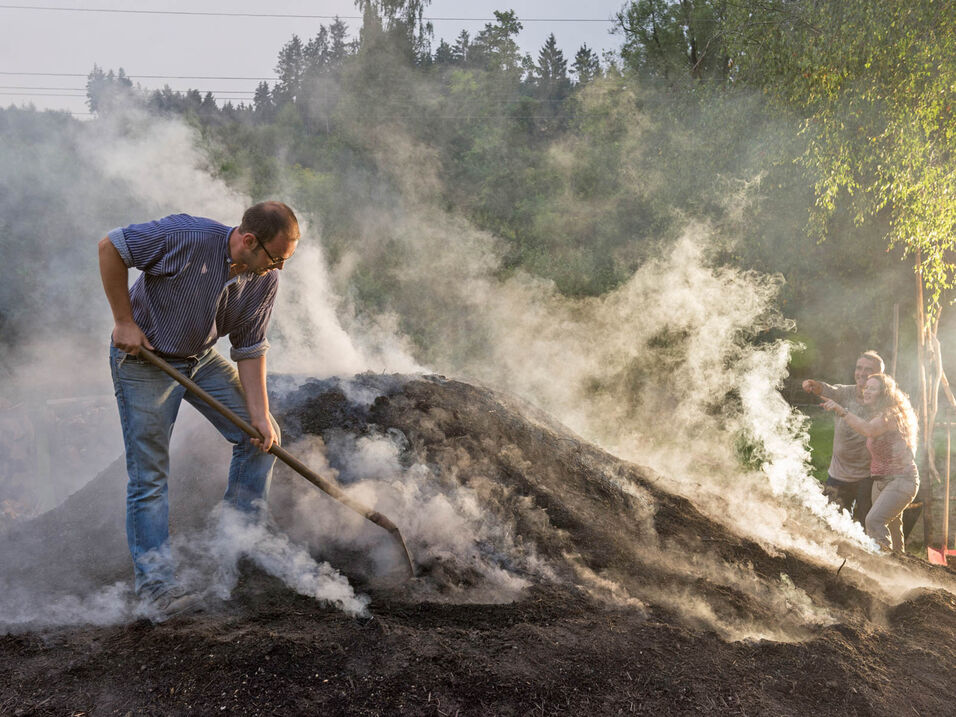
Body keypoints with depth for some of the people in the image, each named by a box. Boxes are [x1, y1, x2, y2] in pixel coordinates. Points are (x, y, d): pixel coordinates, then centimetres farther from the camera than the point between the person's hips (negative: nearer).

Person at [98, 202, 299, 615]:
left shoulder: (265, 280, -11)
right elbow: (110, 247, -20)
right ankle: (154, 580, 2)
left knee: (260, 436, 3)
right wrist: (124, 321, -19)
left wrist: (259, 414, -12)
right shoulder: (186, 236, -29)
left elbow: (250, 349, -4)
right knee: (149, 473, -6)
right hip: (143, 356, -6)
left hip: (202, 359, 6)